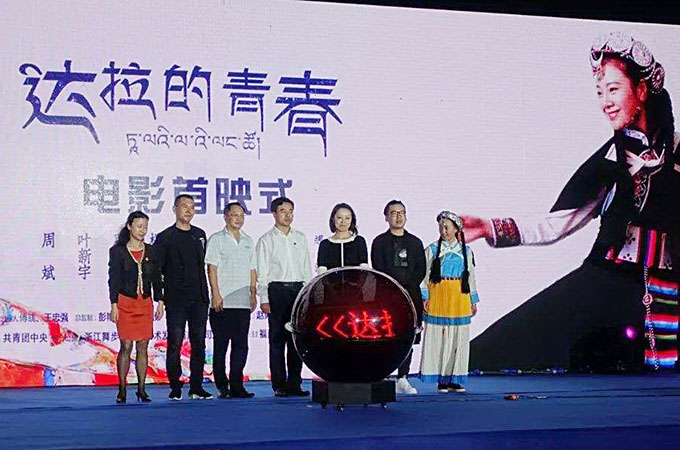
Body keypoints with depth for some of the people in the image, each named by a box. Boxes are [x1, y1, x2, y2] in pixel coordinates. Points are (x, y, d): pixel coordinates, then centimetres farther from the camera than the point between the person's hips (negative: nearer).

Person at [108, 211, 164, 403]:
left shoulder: (151, 251, 9)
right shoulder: (118, 251, 0)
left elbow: (156, 278, 12)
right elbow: (113, 279, -2)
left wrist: (160, 301, 5)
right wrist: (114, 304, -8)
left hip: (145, 303, 3)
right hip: (125, 302, -3)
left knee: (143, 347, 3)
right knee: (126, 346, -6)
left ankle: (141, 389, 8)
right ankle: (122, 389, 0)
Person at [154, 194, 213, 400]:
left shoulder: (200, 235, 14)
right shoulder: (165, 237, 1)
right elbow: (155, 269, -2)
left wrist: (205, 294, 14)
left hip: (199, 298, 4)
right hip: (176, 300, -4)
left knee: (199, 343, 4)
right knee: (175, 343, -3)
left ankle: (196, 387, 10)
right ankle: (175, 387, 3)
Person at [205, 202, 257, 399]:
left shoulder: (248, 241, 17)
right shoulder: (217, 239, 1)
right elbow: (212, 268, -5)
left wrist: (253, 294, 10)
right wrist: (216, 294, -13)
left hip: (243, 302, 5)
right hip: (222, 302, -5)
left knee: (241, 346, 3)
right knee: (220, 345, -1)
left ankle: (236, 386, 7)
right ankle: (222, 386, 4)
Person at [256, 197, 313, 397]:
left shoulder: (300, 238, 15)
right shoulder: (266, 240, 4)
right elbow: (262, 272, -1)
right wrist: (264, 299, -8)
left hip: (299, 290, 4)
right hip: (277, 290, -3)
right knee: (277, 338, -3)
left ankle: (295, 382, 8)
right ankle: (279, 384, 0)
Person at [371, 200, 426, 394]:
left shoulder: (415, 242, 15)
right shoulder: (379, 242, 5)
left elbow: (421, 271, 8)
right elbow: (378, 271, -3)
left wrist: (406, 288, -6)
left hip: (411, 296, 3)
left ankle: (403, 379, 7)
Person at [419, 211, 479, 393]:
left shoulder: (465, 250, 10)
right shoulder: (432, 249, 3)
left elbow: (470, 276, 14)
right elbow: (424, 275, 1)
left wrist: (473, 301, 13)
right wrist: (424, 298, -8)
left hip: (459, 297, 3)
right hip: (438, 296, -2)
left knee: (458, 339, 2)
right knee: (438, 338, -4)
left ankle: (455, 379, 8)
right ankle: (441, 380, 1)